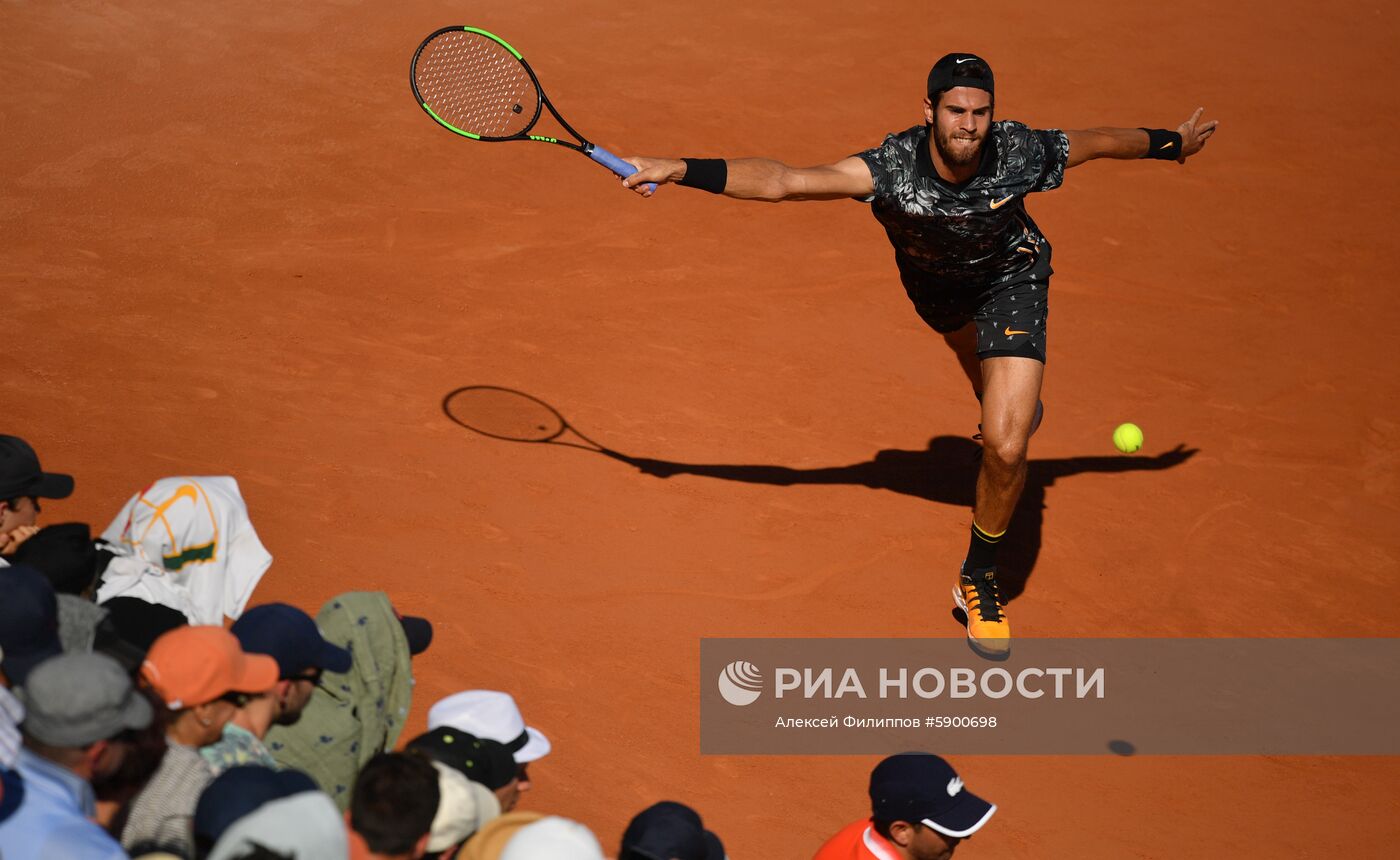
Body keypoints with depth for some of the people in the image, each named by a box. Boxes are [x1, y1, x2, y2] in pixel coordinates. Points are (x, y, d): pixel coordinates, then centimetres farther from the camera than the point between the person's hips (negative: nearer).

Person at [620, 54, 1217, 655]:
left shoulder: (1019, 154, -36)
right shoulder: (893, 168, -40)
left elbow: (1100, 141, -15)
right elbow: (781, 181, -48)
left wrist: (1173, 144, 1)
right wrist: (681, 170, -60)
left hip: (1010, 279, -2)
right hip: (934, 285, 2)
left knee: (1006, 445, -16)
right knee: (977, 365, 37)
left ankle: (979, 578, 6)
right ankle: (1007, 404, 76)